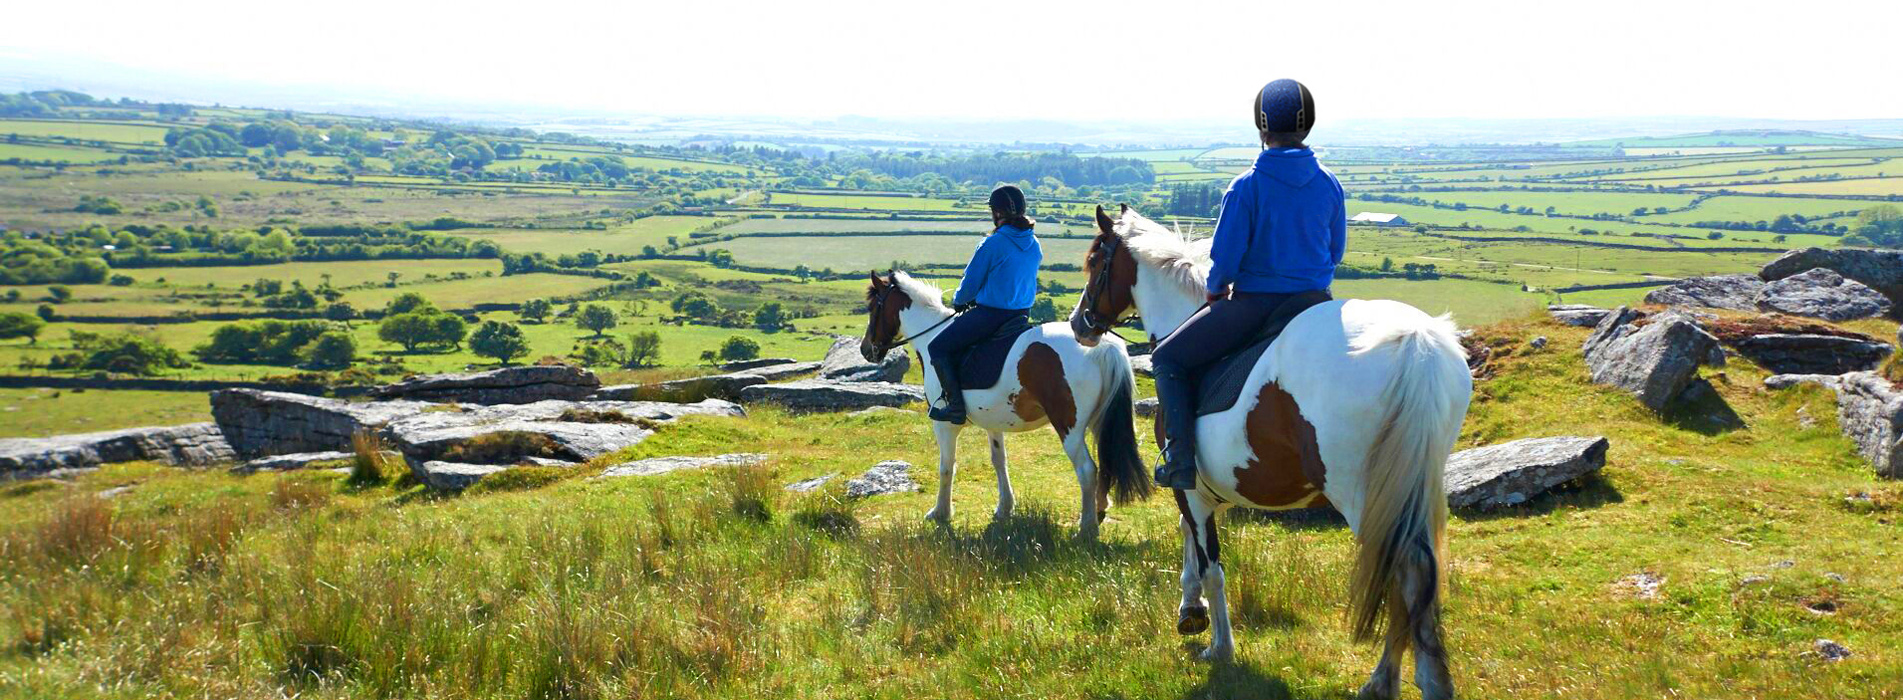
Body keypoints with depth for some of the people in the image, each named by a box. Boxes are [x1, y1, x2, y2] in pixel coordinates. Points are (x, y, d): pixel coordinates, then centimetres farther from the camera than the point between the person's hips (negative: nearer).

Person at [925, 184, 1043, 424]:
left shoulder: (992, 244, -17)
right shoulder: (1035, 245, 5)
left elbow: (970, 285, -9)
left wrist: (958, 301, 14)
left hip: (990, 314, -8)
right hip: (1023, 313, 8)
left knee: (937, 348, 3)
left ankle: (956, 407, -5)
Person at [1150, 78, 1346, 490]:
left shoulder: (1246, 186, -14)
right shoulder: (1329, 184, 1)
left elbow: (1225, 255, -12)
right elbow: (1336, 251, 10)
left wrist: (1216, 289, 8)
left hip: (1254, 304, -5)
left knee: (1167, 361, 8)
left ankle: (1180, 462, -2)